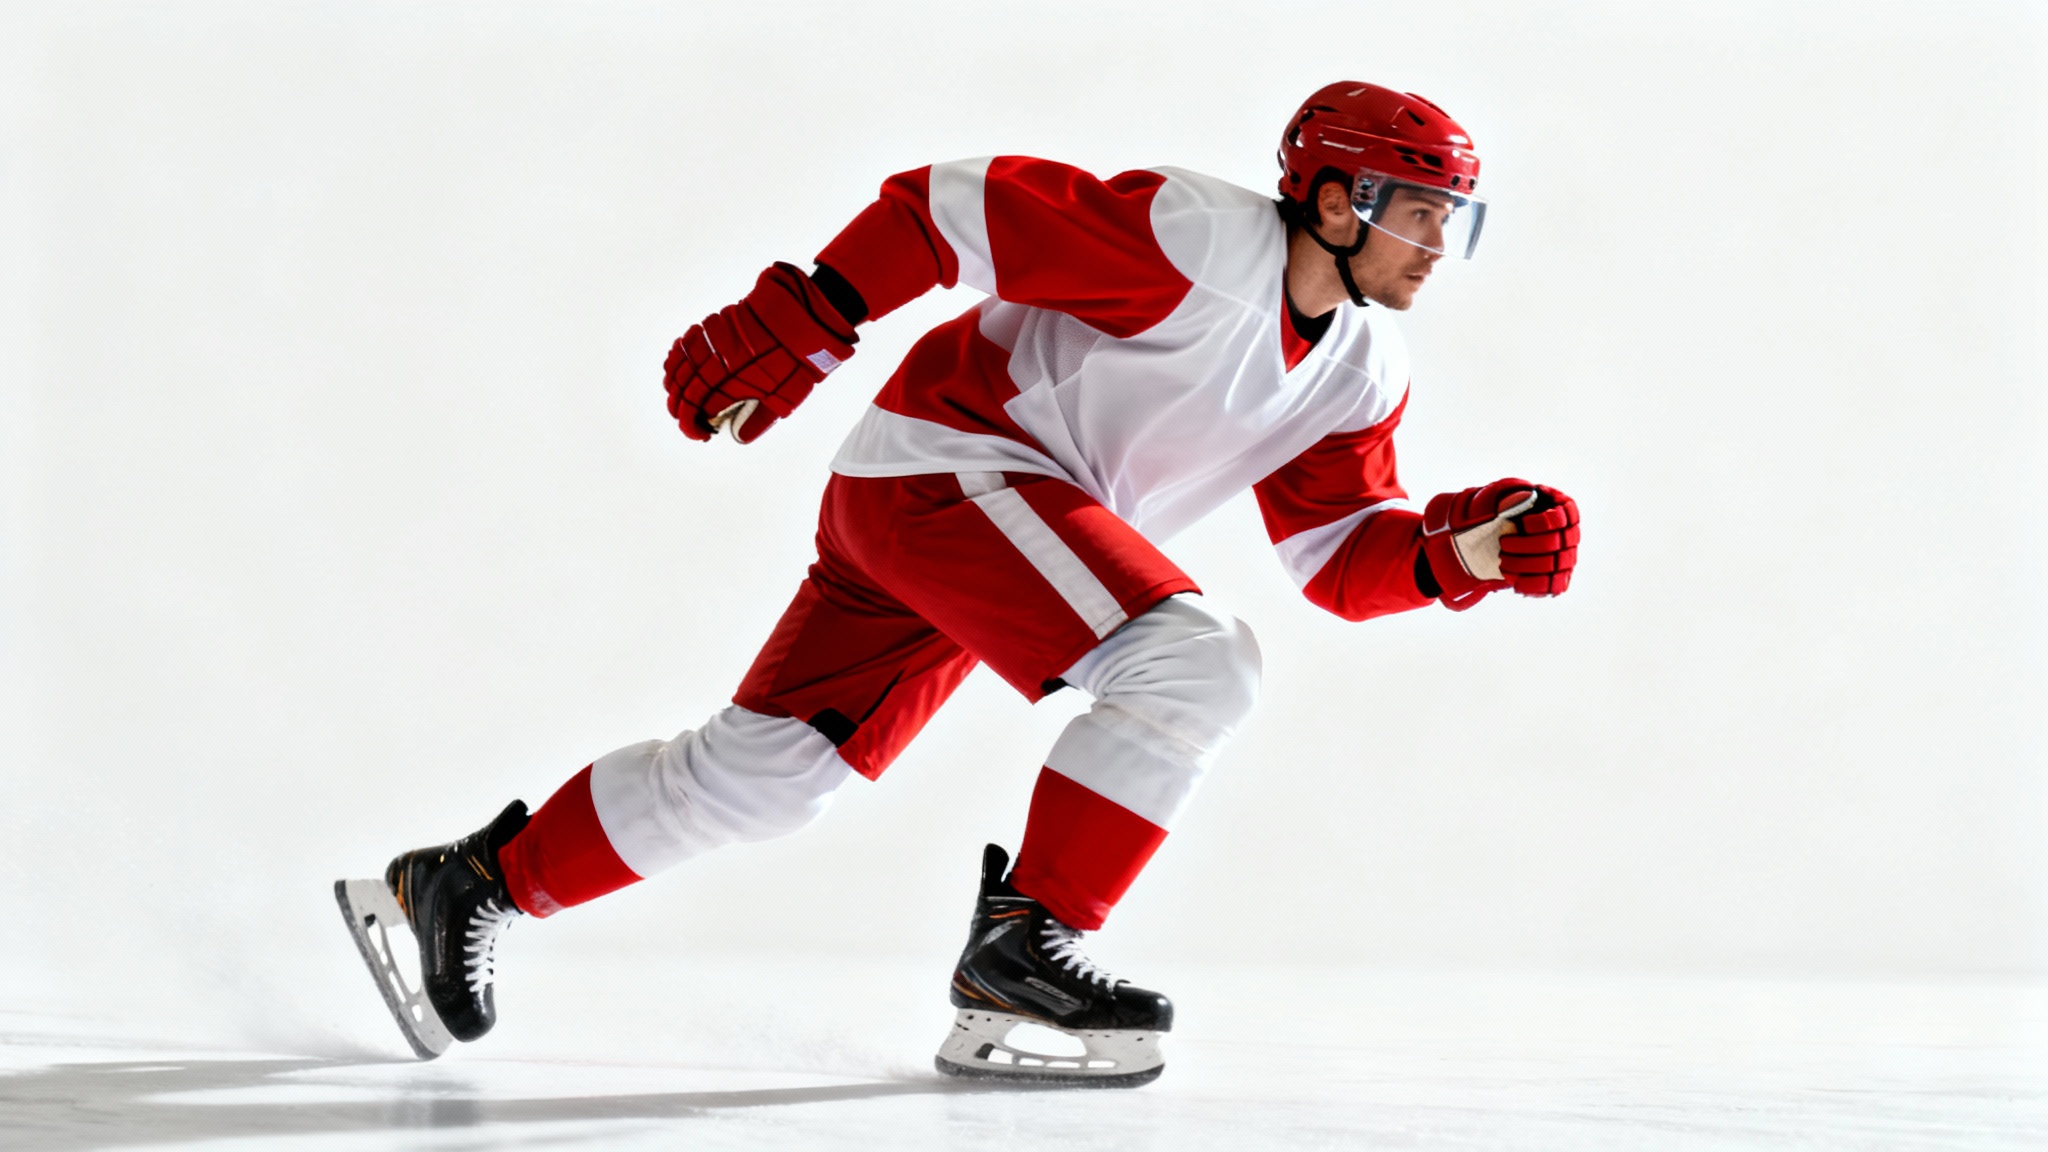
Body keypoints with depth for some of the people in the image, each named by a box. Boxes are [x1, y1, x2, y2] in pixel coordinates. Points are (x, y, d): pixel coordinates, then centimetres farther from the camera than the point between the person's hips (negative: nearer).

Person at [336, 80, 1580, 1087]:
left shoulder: (1363, 375, 5)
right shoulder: (1198, 240, -21)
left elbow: (1341, 556, 8)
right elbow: (954, 205, -19)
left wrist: (1461, 552, -10)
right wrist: (797, 323, -21)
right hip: (943, 463, -9)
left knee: (757, 772, 10)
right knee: (1195, 664, -23)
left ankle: (466, 886, 21)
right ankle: (1021, 945, -17)